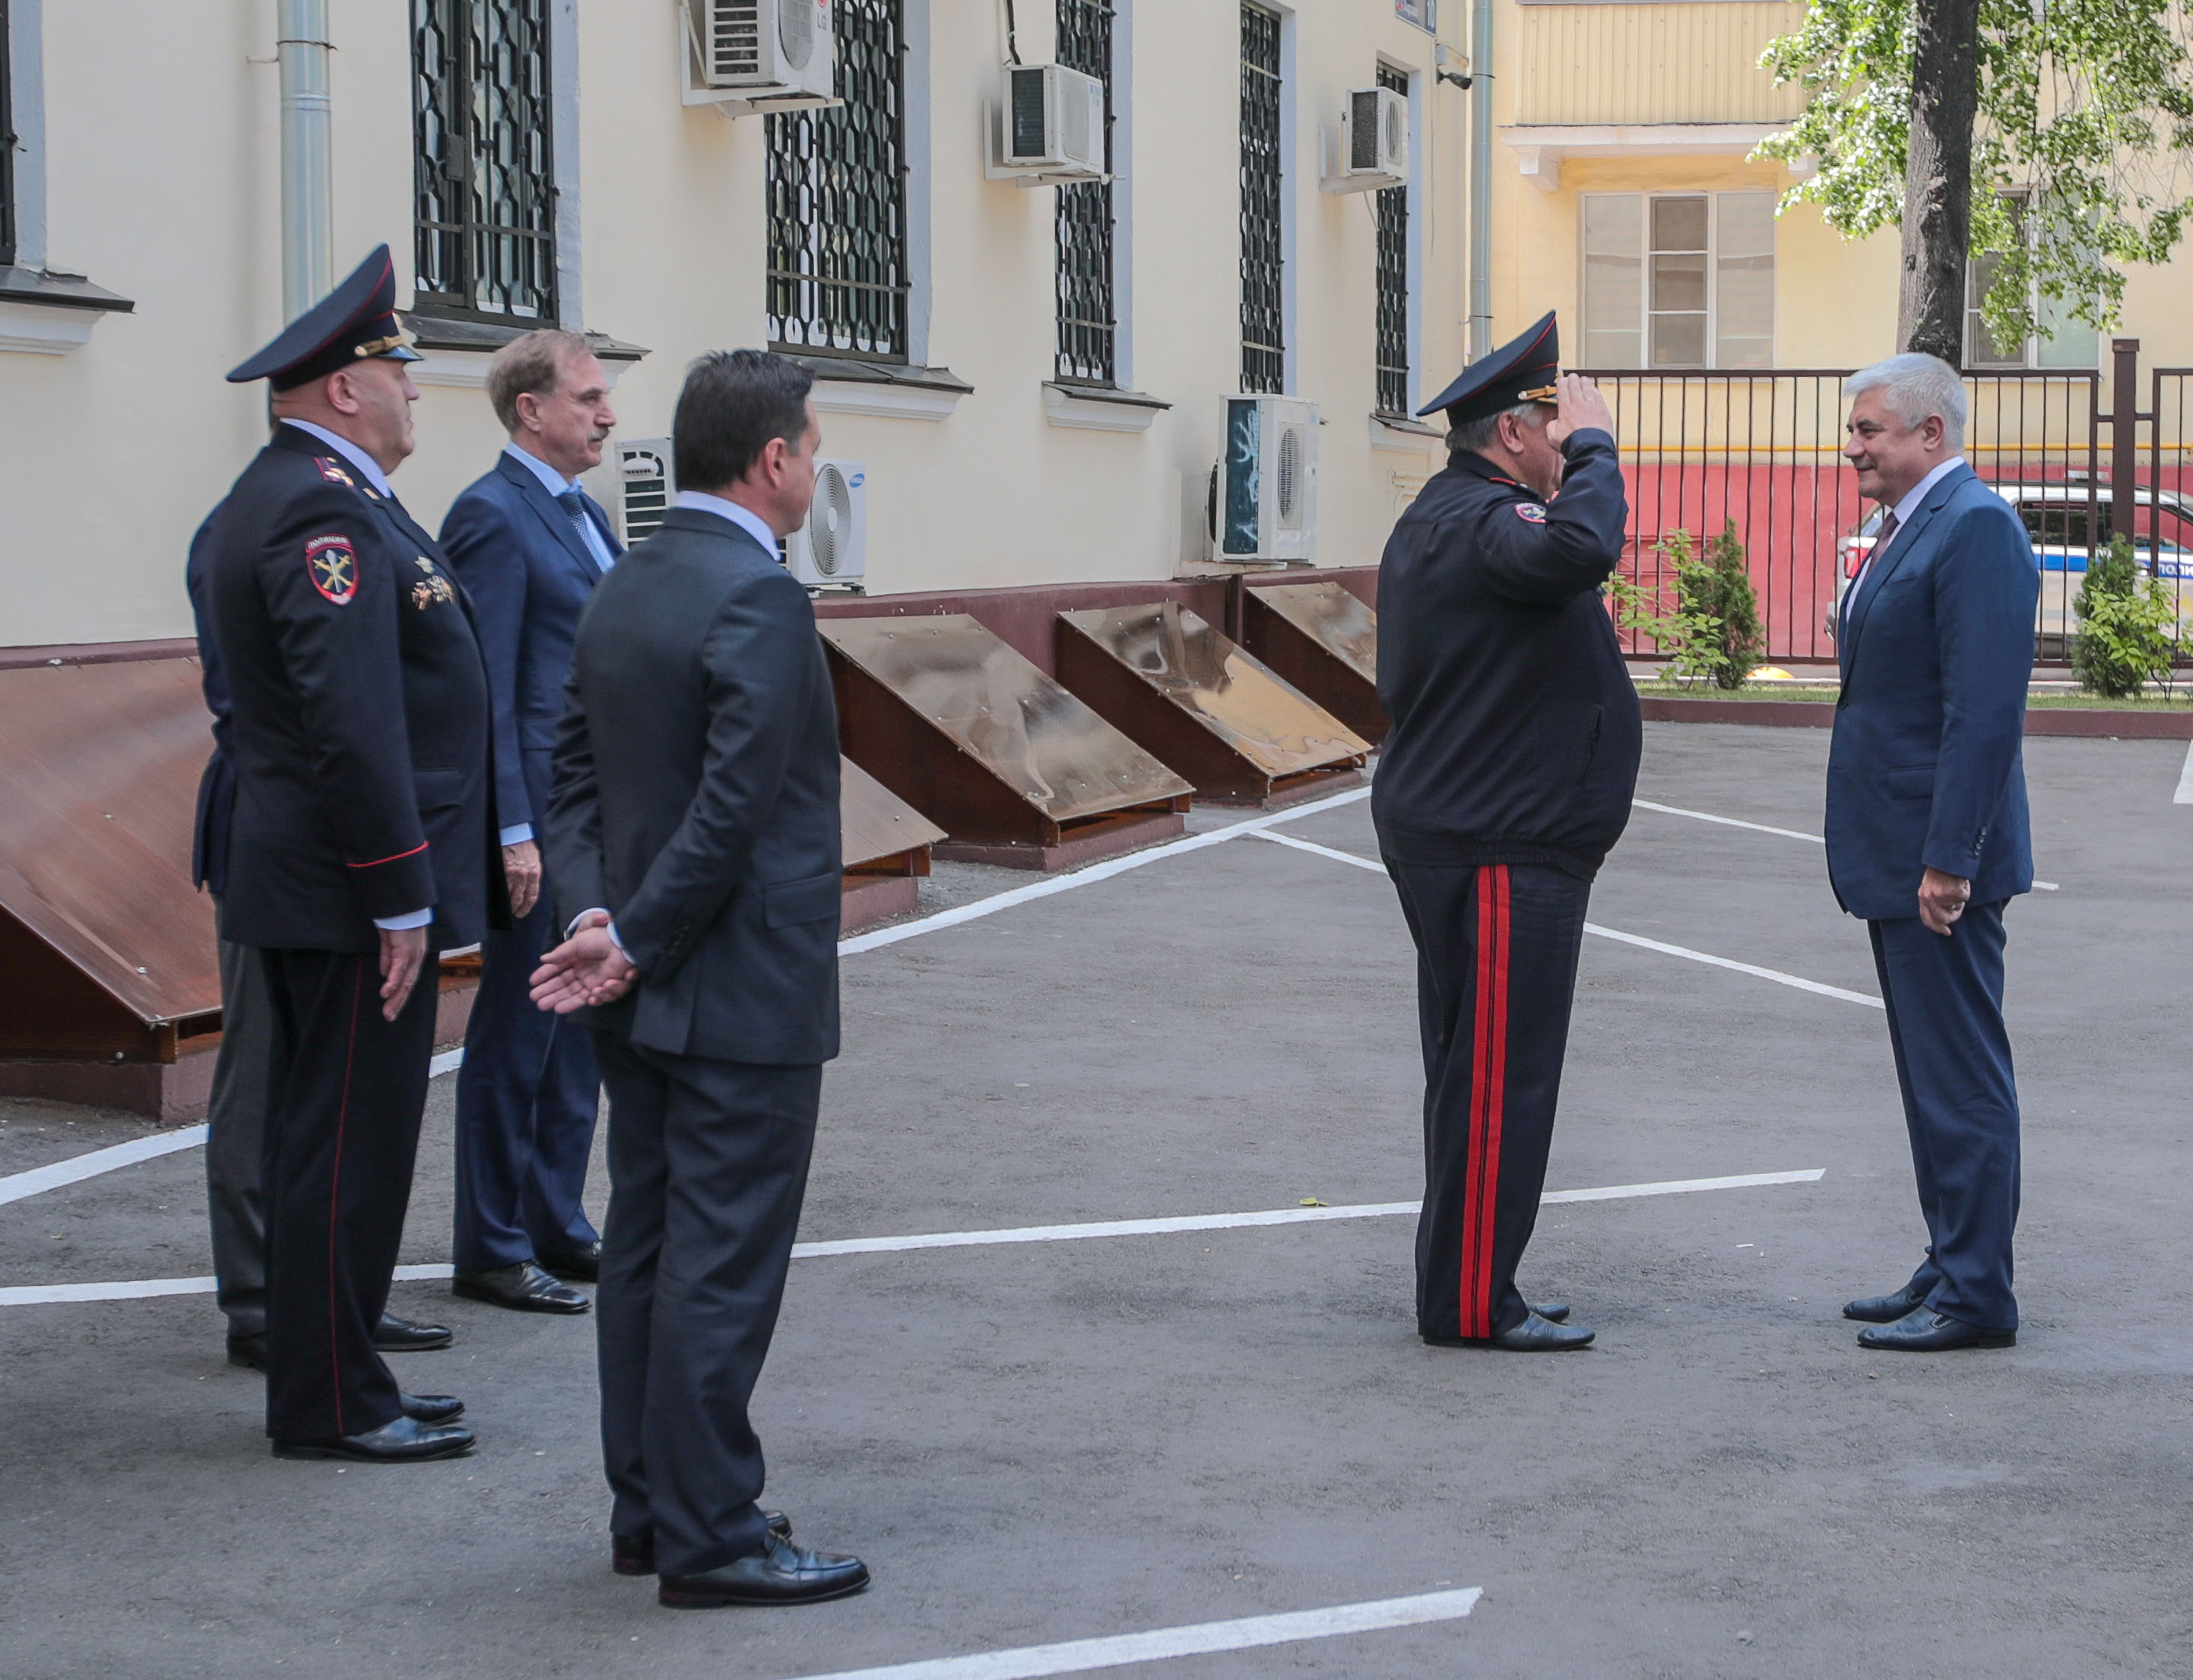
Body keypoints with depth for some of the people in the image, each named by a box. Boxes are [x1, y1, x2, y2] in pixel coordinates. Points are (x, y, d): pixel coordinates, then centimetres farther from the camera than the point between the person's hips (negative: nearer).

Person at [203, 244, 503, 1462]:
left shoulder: (284, 495, 16)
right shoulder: (327, 510, -18)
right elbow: (352, 723, -25)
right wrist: (399, 897, -22)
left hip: (305, 884, 11)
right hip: (351, 897, -11)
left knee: (320, 1136, 15)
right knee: (348, 1144, -4)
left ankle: (324, 1381, 23)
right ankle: (329, 1405, 2)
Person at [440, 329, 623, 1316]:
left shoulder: (583, 512, 16)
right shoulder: (494, 515, -13)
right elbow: (486, 690, -17)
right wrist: (512, 833, -21)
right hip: (540, 817, -9)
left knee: (580, 1030, 15)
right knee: (517, 1033, -1)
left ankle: (559, 1229, 24)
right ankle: (492, 1250, 8)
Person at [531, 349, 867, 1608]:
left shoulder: (624, 590, 10)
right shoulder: (760, 600, -19)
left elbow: (577, 772, 9)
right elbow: (733, 810, -22)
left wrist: (596, 915, -2)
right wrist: (635, 946, -13)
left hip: (648, 990, 9)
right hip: (742, 995, -9)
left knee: (648, 1250, 14)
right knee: (724, 1264, -4)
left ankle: (650, 1507, 22)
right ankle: (712, 1536, 2)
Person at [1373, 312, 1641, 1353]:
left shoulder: (1449, 517, 17)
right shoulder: (1476, 523, -18)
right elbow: (1577, 552, -38)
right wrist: (1595, 447, -23)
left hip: (1458, 838, 11)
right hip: (1498, 851, -11)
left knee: (1476, 1072, 16)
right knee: (1499, 1076, -7)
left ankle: (1469, 1290, 23)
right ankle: (1471, 1305, -2)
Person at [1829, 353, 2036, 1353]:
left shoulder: (1976, 528, -15)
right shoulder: (1911, 529, 17)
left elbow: (1985, 708, -22)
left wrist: (1947, 858, -24)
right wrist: (1902, 854, 18)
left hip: (1939, 864, -10)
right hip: (1895, 857, 10)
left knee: (1962, 1081, -4)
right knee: (1933, 1077, 14)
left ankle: (1975, 1296, 1)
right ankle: (1950, 1272, 22)